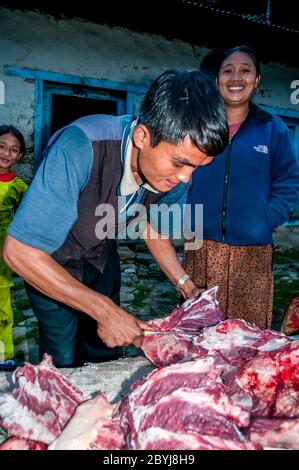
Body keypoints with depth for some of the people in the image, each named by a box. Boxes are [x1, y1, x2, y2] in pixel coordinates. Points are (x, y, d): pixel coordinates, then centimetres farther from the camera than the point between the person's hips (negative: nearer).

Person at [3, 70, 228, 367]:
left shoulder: (177, 166, -20)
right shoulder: (80, 149, -39)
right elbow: (19, 252, -36)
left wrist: (184, 283, -10)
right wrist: (105, 310, -34)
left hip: (102, 256, 5)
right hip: (46, 261, -4)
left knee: (106, 356, 13)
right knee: (64, 362, -2)